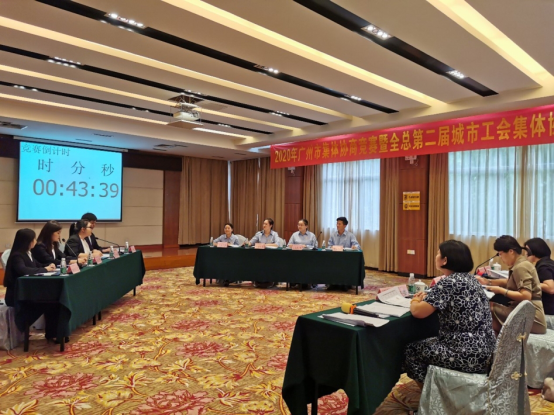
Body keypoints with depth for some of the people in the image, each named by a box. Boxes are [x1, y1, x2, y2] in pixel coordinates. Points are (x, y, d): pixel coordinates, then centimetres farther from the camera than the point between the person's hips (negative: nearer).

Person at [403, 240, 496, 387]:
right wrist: (427, 298, 10)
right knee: (426, 343, 24)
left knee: (411, 350, 6)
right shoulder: (470, 278, 9)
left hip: (468, 355, -9)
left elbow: (418, 312, -22)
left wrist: (415, 301, -1)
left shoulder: (449, 282, -19)